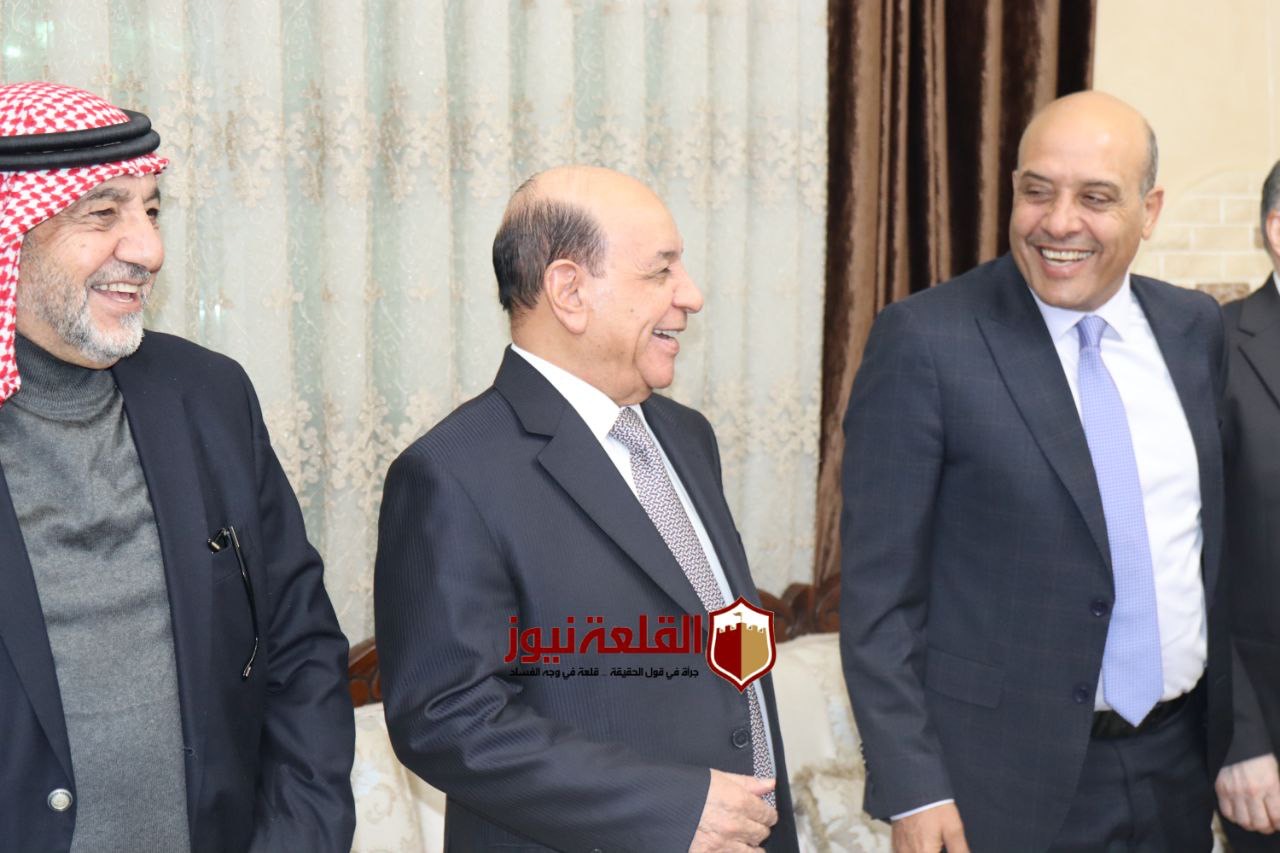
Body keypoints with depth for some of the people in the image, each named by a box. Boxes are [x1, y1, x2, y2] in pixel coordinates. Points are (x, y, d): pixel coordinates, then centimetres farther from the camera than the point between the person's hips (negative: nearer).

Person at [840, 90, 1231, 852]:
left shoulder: (1197, 329, 3)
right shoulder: (926, 340, -12)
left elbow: (1217, 544, 12)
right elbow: (879, 586, -12)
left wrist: (1232, 735, 11)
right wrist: (910, 787, -14)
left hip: (1177, 768, 5)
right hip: (1003, 780, -4)